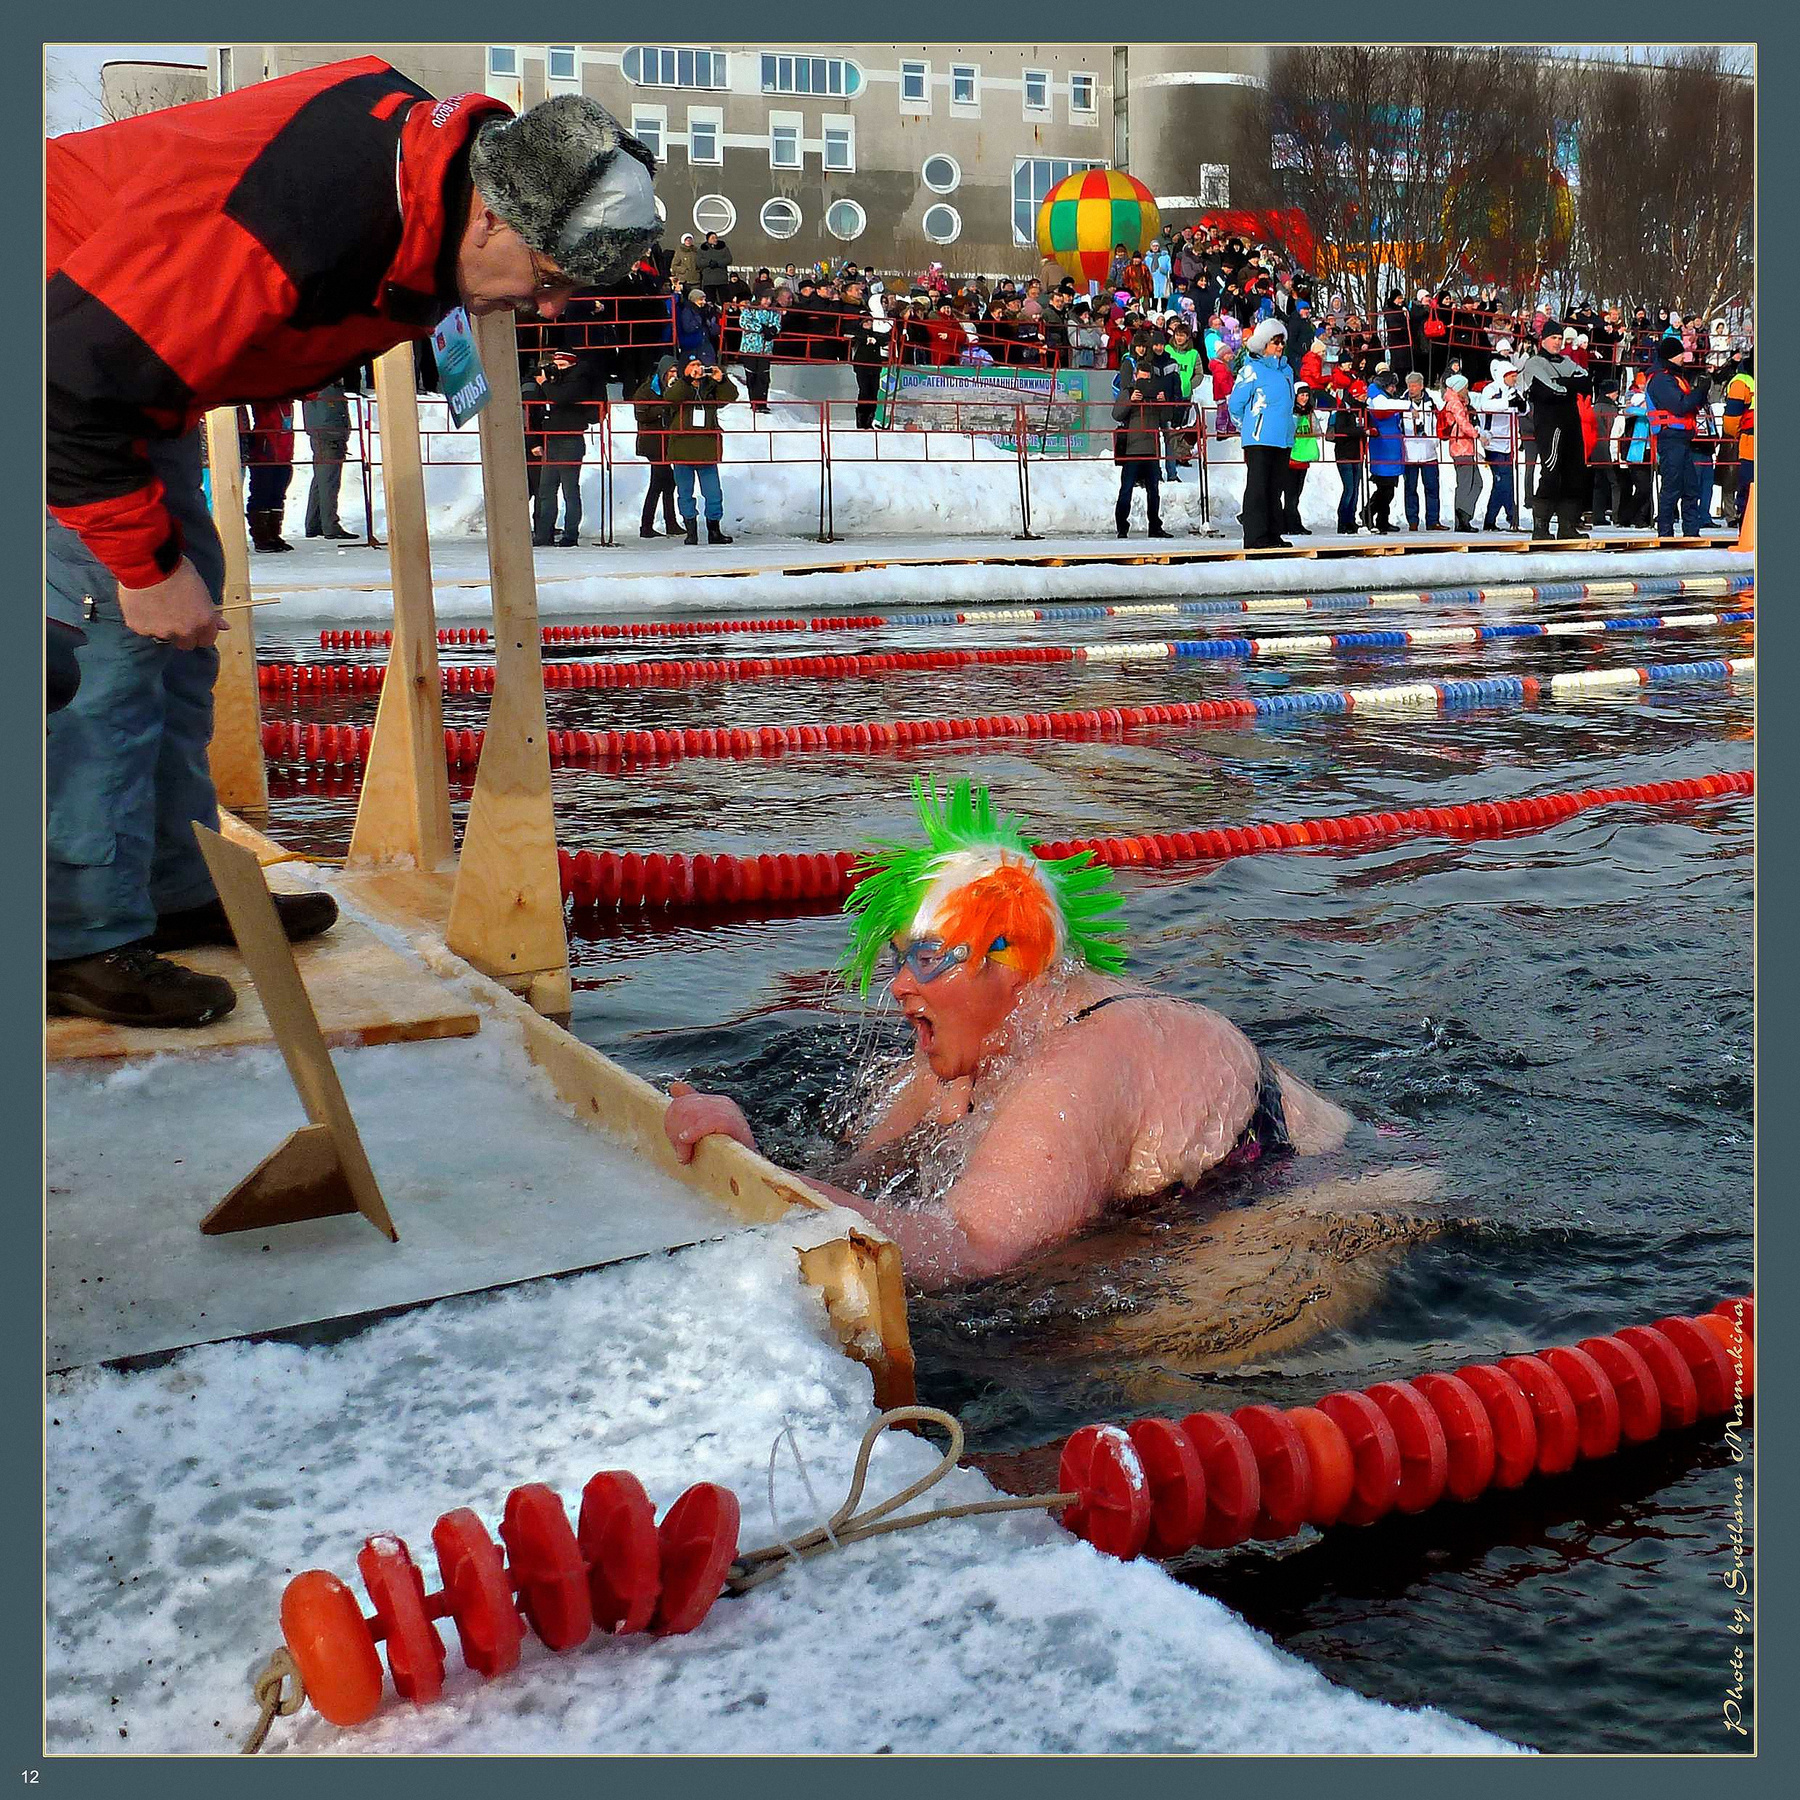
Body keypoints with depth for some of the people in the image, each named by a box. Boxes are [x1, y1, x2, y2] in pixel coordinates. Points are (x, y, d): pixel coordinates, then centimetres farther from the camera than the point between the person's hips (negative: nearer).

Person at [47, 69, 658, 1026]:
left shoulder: (432, 165, -9)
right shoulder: (291, 229, -38)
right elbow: (79, 379, -33)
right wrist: (145, 563, -24)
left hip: (134, 351, 9)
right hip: (60, 353, -9)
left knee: (188, 591, 10)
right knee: (107, 626, -12)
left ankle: (175, 890, 21)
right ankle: (80, 941, -3)